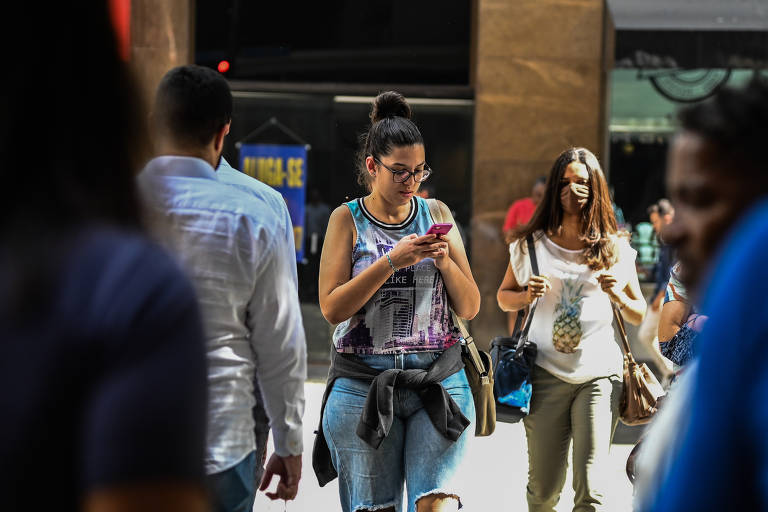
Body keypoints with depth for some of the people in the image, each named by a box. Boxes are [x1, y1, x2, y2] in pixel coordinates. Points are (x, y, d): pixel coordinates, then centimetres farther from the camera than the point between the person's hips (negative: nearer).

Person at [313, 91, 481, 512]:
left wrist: (445, 261, -7)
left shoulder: (437, 215, 11)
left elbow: (470, 307, 11)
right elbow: (332, 307, -7)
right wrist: (392, 262, -15)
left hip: (439, 380, 1)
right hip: (364, 383, -1)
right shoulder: (348, 219, 3)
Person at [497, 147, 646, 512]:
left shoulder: (615, 248, 6)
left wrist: (618, 296, -10)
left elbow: (640, 316, 11)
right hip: (546, 372, 1)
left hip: (599, 374, -1)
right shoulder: (532, 244, 6)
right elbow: (503, 297, 16)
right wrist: (526, 296, -6)